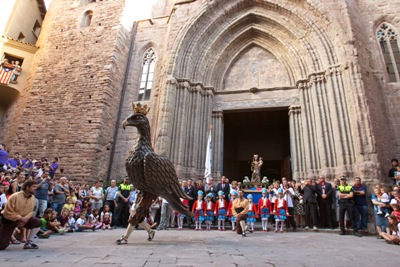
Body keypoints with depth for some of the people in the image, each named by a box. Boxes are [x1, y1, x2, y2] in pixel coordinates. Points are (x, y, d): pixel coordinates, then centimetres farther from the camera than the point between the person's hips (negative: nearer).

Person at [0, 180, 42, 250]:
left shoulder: (32, 197, -7)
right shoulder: (15, 196, -25)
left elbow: (30, 211, 0)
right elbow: (7, 213, -23)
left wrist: (26, 218, -20)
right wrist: (20, 218, -26)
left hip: (23, 219, 5)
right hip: (9, 219, -5)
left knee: (38, 222, -14)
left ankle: (29, 243, -5)